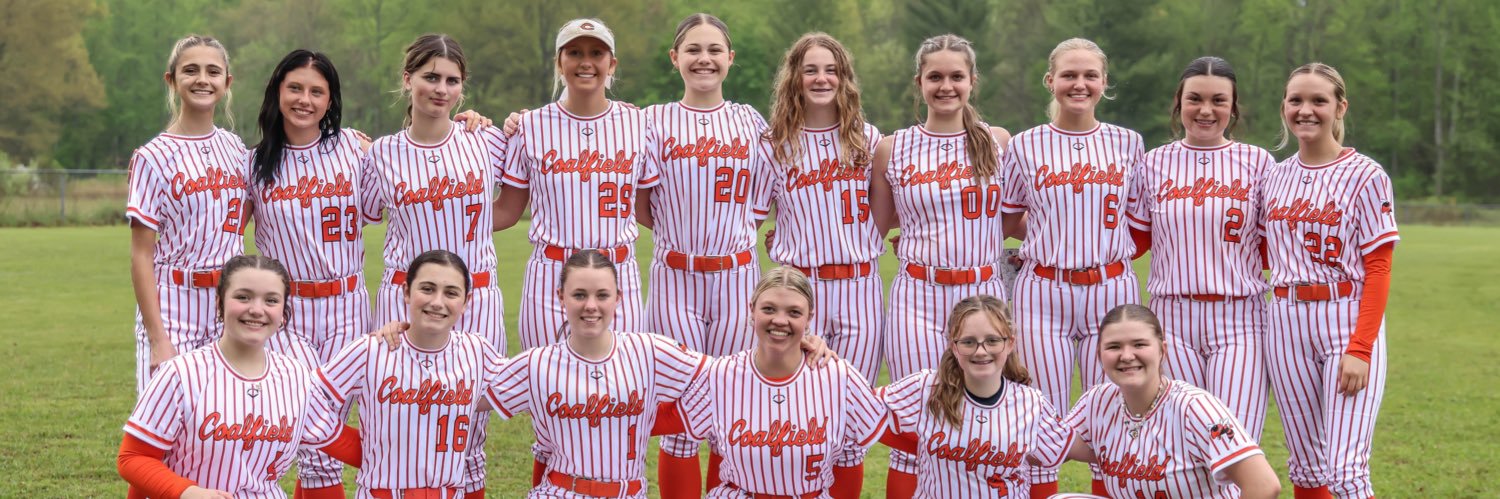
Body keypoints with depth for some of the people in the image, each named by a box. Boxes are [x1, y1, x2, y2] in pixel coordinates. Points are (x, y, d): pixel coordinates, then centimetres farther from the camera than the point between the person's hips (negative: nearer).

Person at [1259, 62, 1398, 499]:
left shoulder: (1365, 176, -5)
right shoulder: (1276, 178, 10)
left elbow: (1378, 270, -9)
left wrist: (1360, 349, -16)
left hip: (1348, 322, -5)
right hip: (1286, 326, 5)